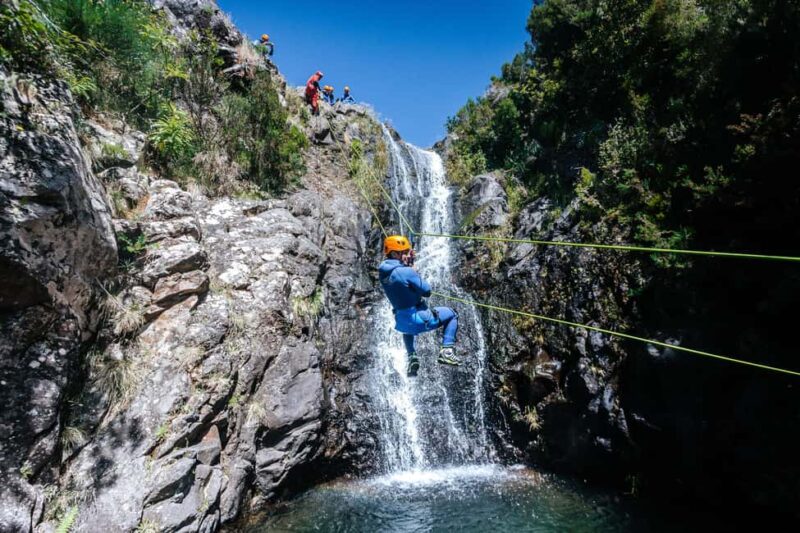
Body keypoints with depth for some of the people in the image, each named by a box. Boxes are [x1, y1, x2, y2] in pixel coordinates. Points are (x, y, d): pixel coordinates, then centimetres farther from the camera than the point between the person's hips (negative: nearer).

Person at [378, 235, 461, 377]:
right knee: (451, 315, 16)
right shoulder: (407, 271, -23)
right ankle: (447, 351, 4)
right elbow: (427, 291, -13)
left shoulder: (383, 272, -1)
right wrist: (416, 275, 3)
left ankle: (412, 357, 26)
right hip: (419, 318, -7)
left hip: (401, 321, 7)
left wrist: (408, 265, 7)